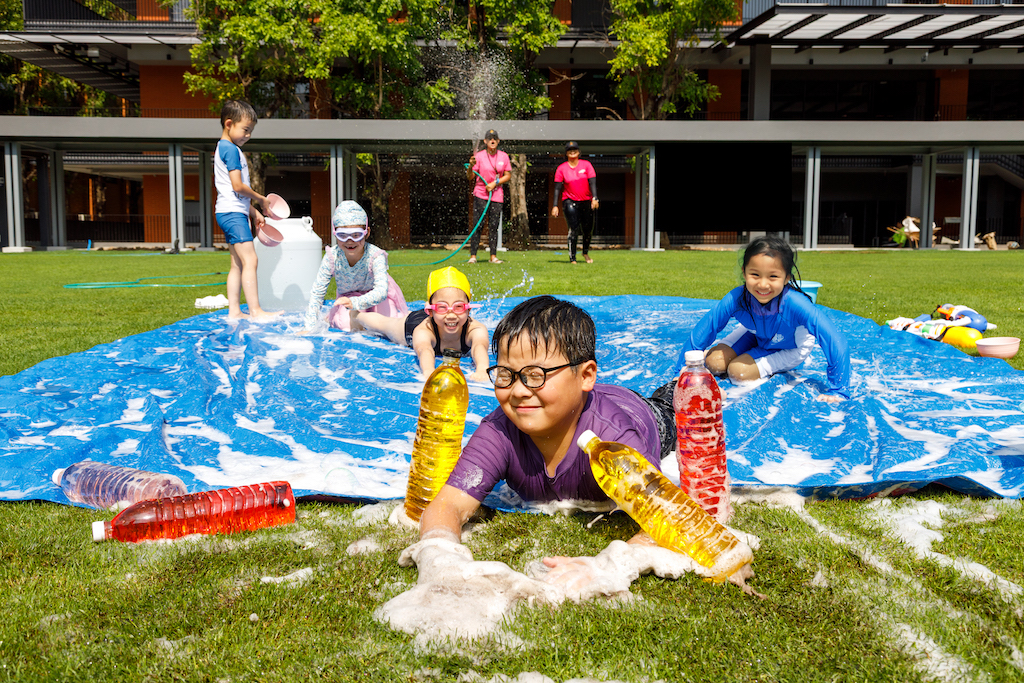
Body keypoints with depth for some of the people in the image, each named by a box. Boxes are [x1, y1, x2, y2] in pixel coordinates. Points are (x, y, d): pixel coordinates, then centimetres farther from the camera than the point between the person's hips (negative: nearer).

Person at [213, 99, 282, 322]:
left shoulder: (225, 148, 22)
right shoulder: (231, 149, -11)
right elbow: (238, 186, -18)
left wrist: (253, 212, 19)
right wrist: (260, 198, -4)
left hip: (232, 212, 11)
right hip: (232, 212, -11)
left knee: (238, 264, 9)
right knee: (250, 260, -15)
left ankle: (234, 311, 9)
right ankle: (256, 311, -17)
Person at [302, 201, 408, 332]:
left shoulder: (375, 255, -33)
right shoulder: (332, 257, -26)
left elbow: (381, 291, -43)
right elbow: (317, 292, -19)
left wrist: (355, 303, -61)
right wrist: (309, 327, -24)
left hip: (375, 296, 0)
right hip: (348, 297, 0)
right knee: (346, 325, -26)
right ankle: (331, 318, 10)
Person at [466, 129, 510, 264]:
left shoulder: (504, 156, 5)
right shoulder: (479, 156, -4)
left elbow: (508, 175, 6)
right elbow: (470, 176, -6)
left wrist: (495, 183, -7)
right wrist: (471, 166, -27)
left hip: (497, 195, 2)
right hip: (480, 194, -2)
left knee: (494, 226, 2)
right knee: (477, 226, -6)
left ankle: (493, 256, 6)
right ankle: (473, 256, -4)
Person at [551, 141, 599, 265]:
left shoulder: (586, 165, 3)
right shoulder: (562, 168, 1)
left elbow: (592, 182, -4)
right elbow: (557, 188, -1)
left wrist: (594, 198, -18)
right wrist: (555, 205, -9)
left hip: (587, 202, 2)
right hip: (570, 201, -2)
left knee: (588, 230, 8)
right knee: (574, 229, -16)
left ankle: (586, 253, 35)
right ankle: (572, 258, -13)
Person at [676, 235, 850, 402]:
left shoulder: (796, 305, -43)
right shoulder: (736, 299, -34)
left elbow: (836, 343, -43)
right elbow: (700, 334, -25)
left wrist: (839, 392, -44)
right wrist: (681, 374, -22)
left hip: (791, 347, -3)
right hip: (756, 335, 4)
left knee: (738, 371, -19)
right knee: (714, 363, -8)